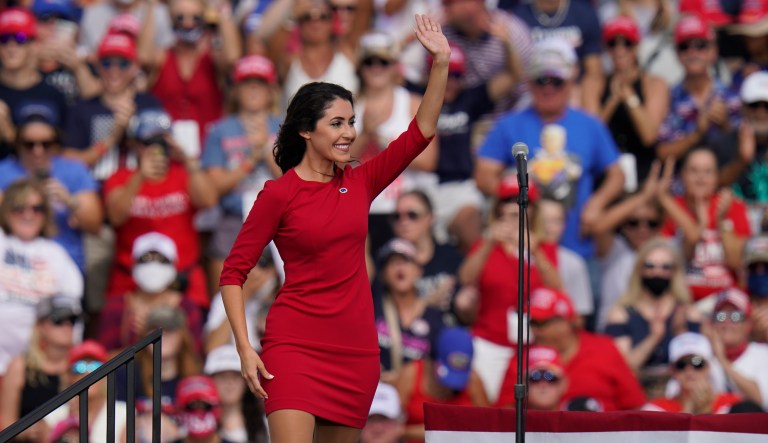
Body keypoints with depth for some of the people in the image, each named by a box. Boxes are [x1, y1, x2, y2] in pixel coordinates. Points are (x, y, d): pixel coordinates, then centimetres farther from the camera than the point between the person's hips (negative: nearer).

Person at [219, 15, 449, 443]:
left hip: (356, 351, 5)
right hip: (295, 345, -5)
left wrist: (441, 63, -5)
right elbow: (233, 273, -2)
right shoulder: (279, 194, -5)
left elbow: (421, 132, 5)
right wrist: (245, 348, -11)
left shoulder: (359, 184, 9)